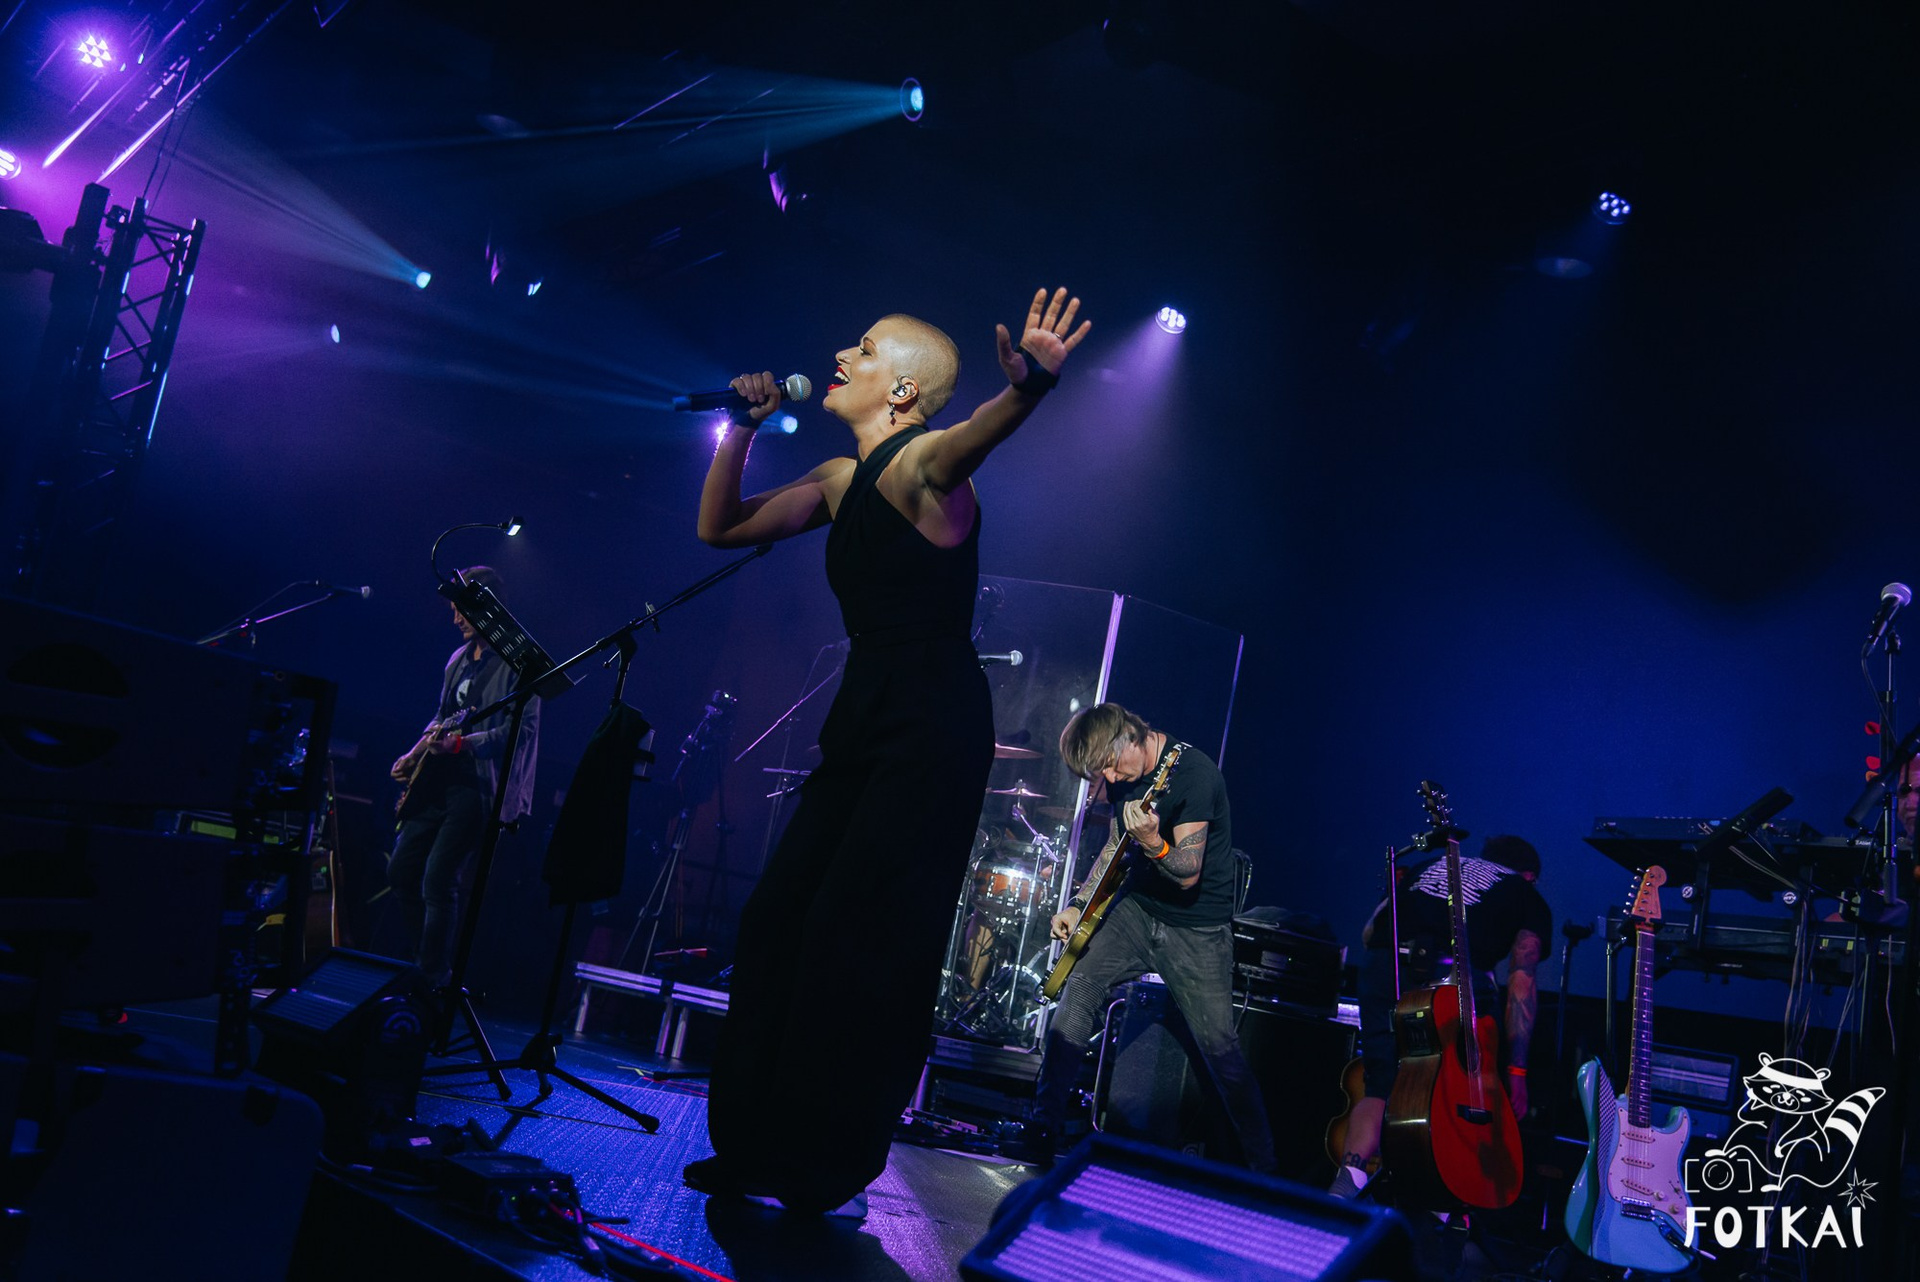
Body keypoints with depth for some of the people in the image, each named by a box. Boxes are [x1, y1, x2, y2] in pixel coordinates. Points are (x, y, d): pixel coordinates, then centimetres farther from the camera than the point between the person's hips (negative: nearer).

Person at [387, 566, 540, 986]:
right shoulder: (460, 657, 16)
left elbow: (524, 729, -20)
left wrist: (462, 743, -28)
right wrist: (415, 753, 12)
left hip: (481, 785, -9)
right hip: (441, 781, 9)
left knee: (438, 880, -14)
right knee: (400, 869, 10)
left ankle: (433, 980, -1)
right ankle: (417, 962, 26)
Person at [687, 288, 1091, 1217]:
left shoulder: (921, 465, -12)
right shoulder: (839, 482, 13)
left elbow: (974, 436, -37)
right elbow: (719, 528, 19)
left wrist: (1030, 383, -58)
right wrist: (743, 429, 8)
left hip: (935, 732, -8)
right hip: (863, 721, 9)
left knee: (857, 941, -7)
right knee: (778, 921, 7)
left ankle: (829, 1176, 10)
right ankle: (758, 1152, 21)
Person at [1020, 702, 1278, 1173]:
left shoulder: (1192, 772, -22)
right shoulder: (1124, 776, 1)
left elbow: (1187, 876, -24)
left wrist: (1152, 843, -43)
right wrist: (1077, 904, 6)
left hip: (1197, 927, -6)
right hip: (1138, 906, 6)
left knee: (1220, 1049, -4)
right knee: (1078, 984, -13)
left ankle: (1262, 1167, 16)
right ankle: (1044, 1129, -4)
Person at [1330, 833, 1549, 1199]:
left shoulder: (1433, 866, 34)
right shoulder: (1529, 899, 24)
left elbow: (1369, 932, 24)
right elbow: (1521, 978, 8)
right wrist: (1516, 1070, 6)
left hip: (1384, 965, 3)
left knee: (1380, 1088, 11)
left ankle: (1345, 1187, -5)